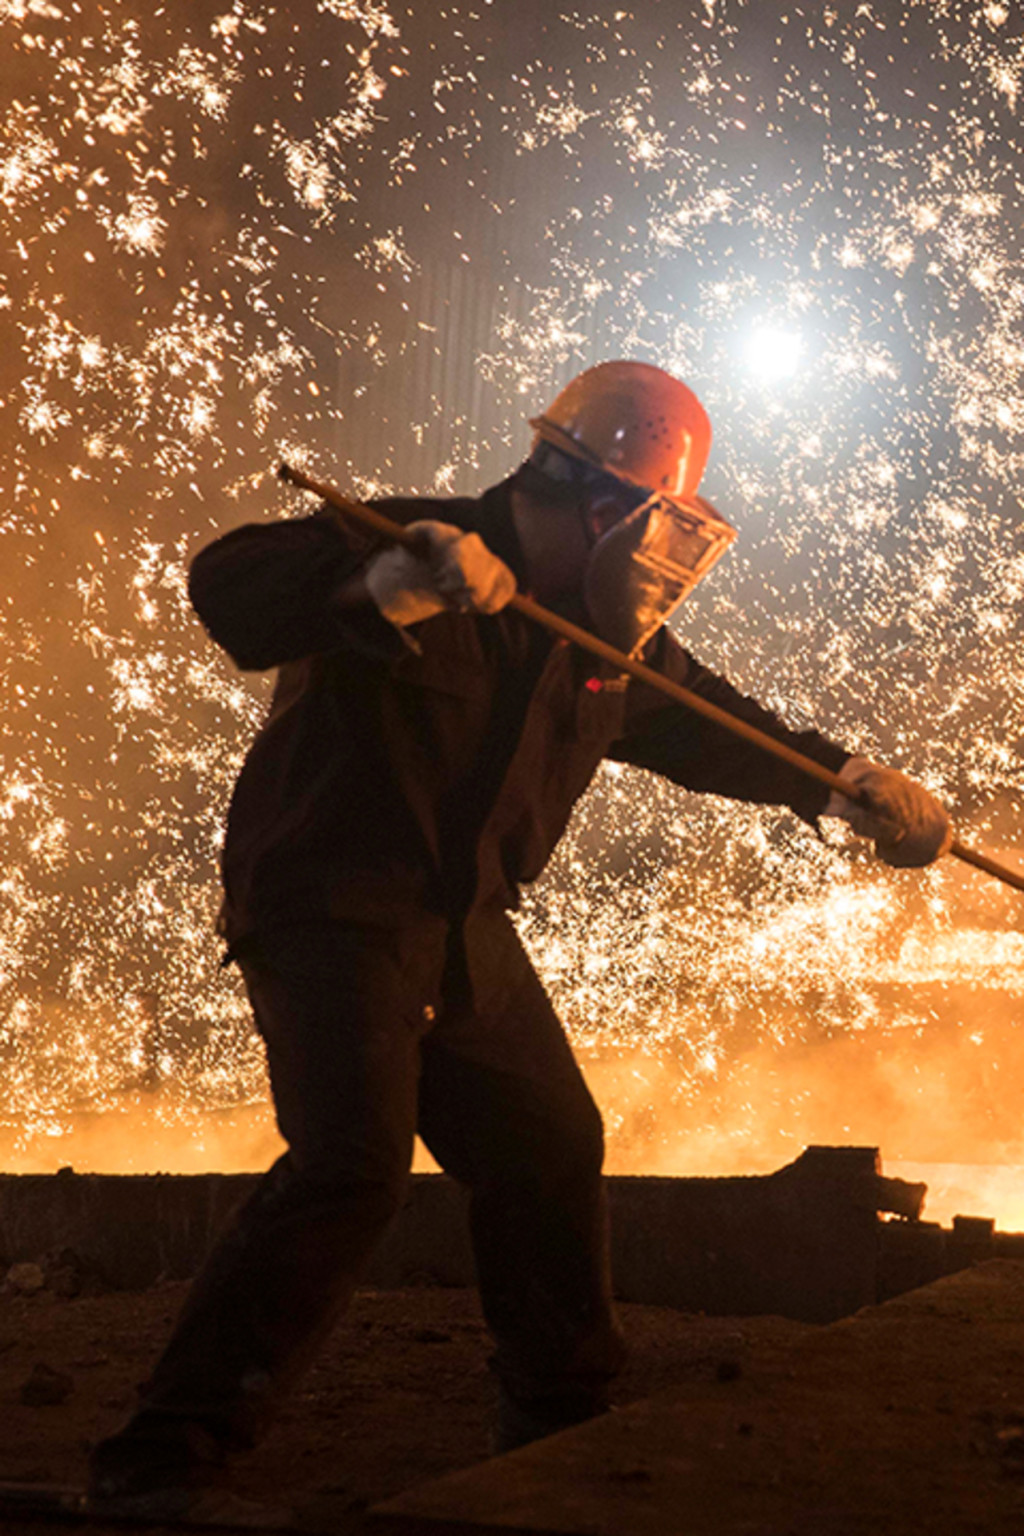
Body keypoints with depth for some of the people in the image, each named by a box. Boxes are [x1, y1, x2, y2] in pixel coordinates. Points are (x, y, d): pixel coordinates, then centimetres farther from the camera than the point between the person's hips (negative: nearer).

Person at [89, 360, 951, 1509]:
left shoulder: (615, 639, 8)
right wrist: (395, 581, -46)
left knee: (549, 1148, 13)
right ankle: (170, 1449, -17)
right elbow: (230, 588, -30)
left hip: (466, 934, 8)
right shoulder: (408, 543, -16)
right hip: (330, 909, -8)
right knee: (353, 1161, -23)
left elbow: (711, 726, 24)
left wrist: (855, 786, 19)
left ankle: (565, 1420, 32)